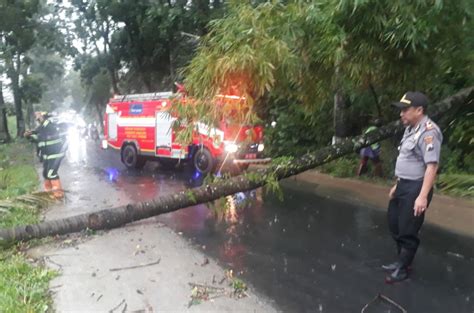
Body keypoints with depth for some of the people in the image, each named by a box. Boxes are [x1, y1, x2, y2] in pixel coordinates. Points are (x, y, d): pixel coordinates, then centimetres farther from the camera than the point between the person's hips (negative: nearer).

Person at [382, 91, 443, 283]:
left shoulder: (428, 132, -21)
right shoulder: (411, 128, 11)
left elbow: (431, 166, -26)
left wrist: (423, 196, -30)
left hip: (416, 188, -10)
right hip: (404, 185, 10)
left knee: (408, 231, 2)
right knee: (394, 224, 19)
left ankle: (403, 269, 18)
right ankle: (402, 261, 36)